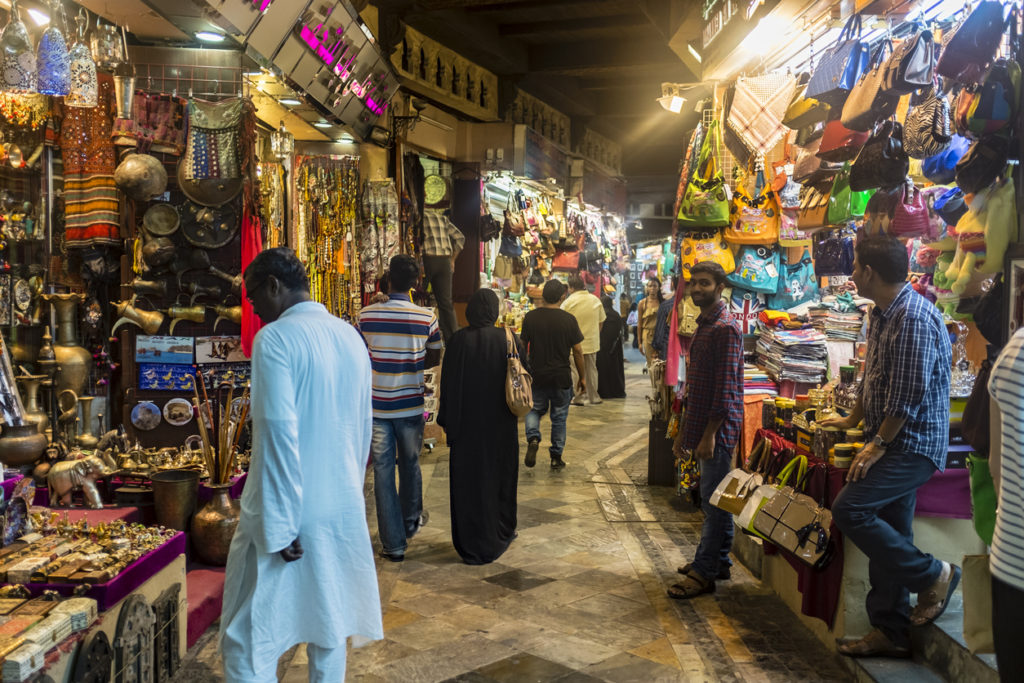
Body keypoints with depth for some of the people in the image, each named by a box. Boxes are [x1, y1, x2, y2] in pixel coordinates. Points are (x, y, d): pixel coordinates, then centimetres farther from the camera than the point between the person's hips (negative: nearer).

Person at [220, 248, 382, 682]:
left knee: (248, 642, 4)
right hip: (343, 510, 7)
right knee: (329, 628, 18)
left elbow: (279, 433, -19)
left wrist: (280, 527, -16)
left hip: (290, 513, -7)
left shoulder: (275, 339, -13)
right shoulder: (351, 337, 7)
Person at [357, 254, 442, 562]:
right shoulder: (427, 318, -8)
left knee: (383, 471, 5)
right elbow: (434, 359, 4)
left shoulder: (366, 315, -7)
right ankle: (411, 521, 41)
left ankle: (394, 544, 7)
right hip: (410, 405, 1)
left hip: (377, 406, 0)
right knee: (410, 464, 21)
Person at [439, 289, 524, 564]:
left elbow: (448, 384, -8)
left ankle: (472, 546, 14)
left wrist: (446, 421, 1)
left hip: (466, 425, -1)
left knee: (468, 481, 8)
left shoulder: (458, 340, -11)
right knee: (500, 476, 18)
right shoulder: (509, 339, -8)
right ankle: (500, 535, 31)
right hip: (501, 425, 2)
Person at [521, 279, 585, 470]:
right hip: (561, 376, -1)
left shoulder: (530, 317, -4)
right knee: (559, 416, 11)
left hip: (536, 375, 1)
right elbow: (577, 350, -5)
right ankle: (556, 457, 15)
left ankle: (533, 438, -7)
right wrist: (582, 377, 6)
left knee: (535, 410, 20)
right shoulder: (569, 320, -8)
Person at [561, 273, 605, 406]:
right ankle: (593, 397, 20)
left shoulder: (568, 302, -12)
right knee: (591, 369, 14)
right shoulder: (595, 300, 2)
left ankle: (577, 398, 8)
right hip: (592, 342, 4)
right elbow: (601, 321, 9)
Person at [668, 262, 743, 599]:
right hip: (702, 426, 10)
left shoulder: (725, 328, -15)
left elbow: (726, 388, -20)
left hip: (719, 429, -10)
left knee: (713, 500, -2)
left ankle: (704, 573, 5)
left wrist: (709, 434, -21)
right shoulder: (704, 325, 16)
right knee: (715, 499, 17)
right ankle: (718, 562, 27)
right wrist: (685, 430, 20)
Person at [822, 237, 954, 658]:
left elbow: (909, 394, -23)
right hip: (893, 443, 10)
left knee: (849, 510, -17)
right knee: (888, 535, 11)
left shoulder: (914, 318, -20)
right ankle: (891, 632, 20)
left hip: (913, 444, -10)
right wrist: (853, 419, 27)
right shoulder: (882, 314, 13)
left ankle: (931, 576, 0)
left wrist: (878, 443, -18)